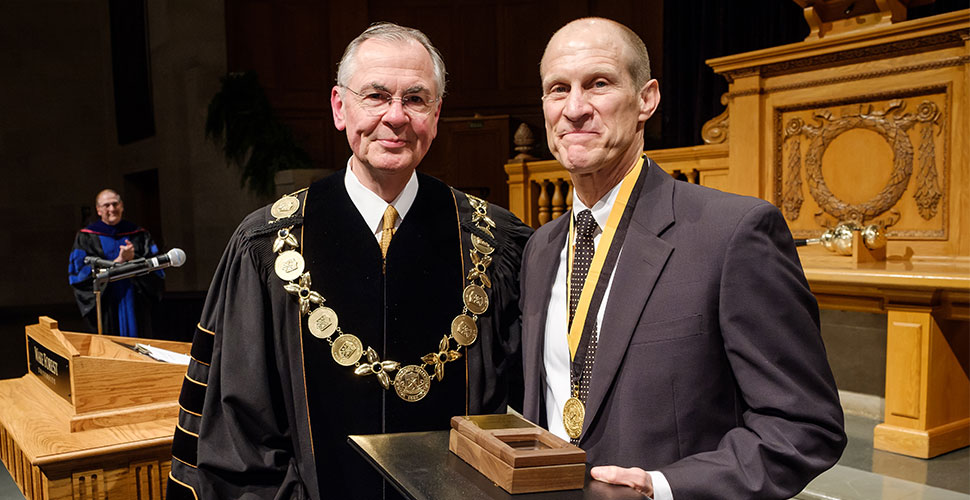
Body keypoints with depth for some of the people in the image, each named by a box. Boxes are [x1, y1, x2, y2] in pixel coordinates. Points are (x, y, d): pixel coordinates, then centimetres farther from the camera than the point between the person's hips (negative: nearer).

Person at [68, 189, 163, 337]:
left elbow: (156, 268, 4)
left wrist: (133, 258, -15)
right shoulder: (86, 237, 4)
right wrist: (117, 261, -16)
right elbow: (81, 273, -6)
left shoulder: (139, 234, 9)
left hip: (135, 307, 2)